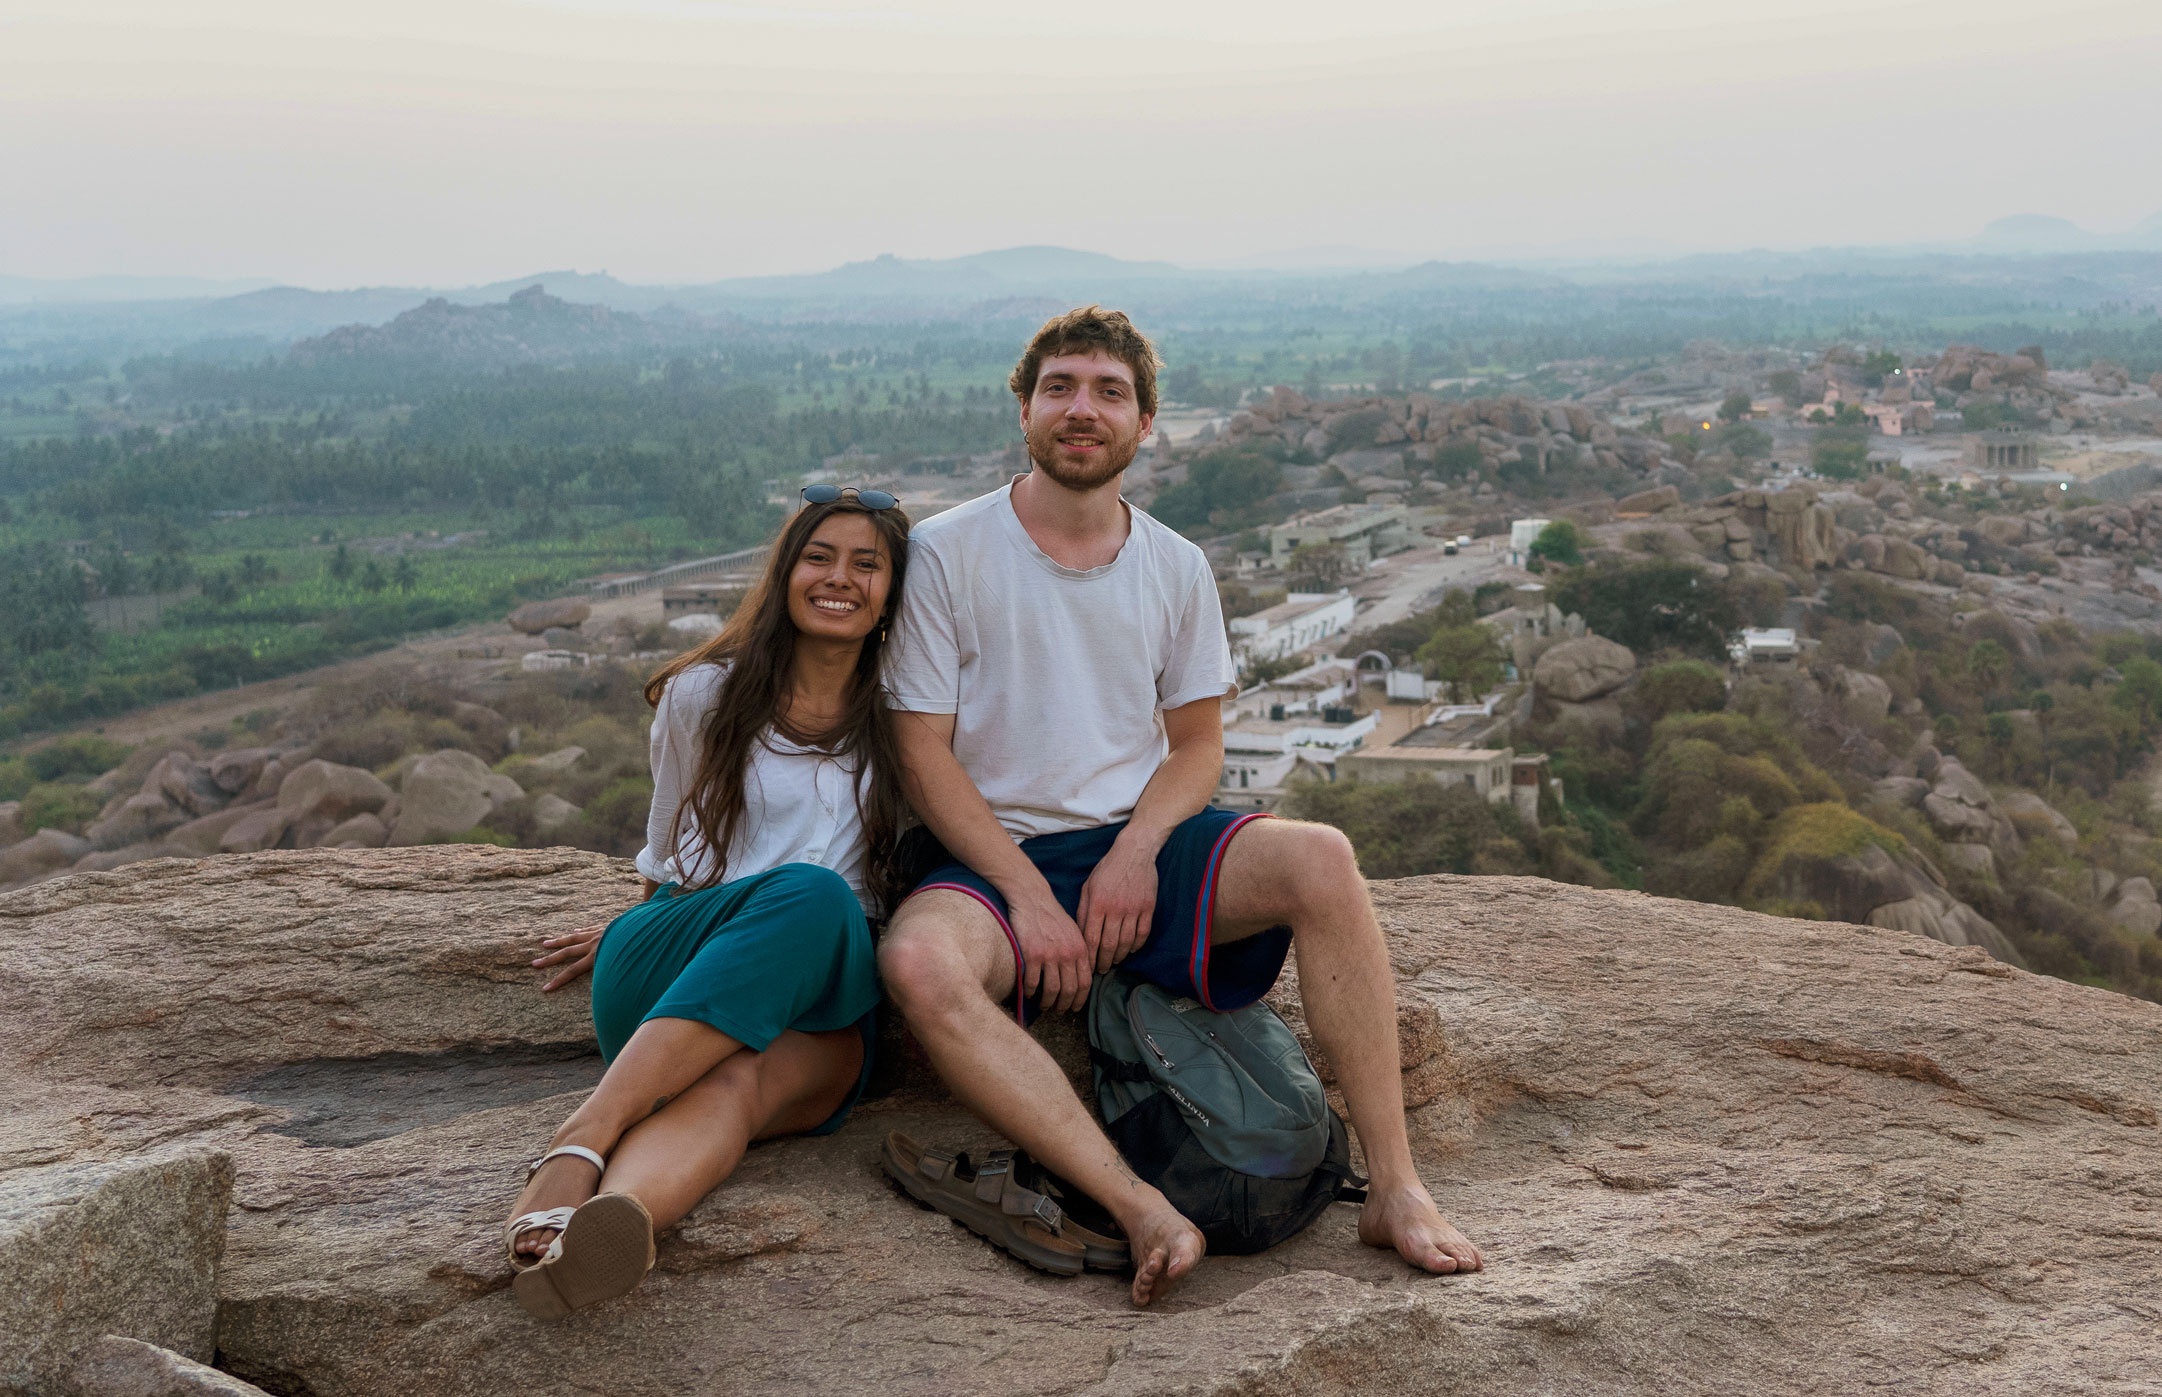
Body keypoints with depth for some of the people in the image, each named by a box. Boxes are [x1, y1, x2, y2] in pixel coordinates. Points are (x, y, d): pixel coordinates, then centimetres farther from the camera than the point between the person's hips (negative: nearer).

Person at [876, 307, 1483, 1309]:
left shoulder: (1175, 568, 8)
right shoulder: (948, 553, -2)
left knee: (1321, 860, -27)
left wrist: (1135, 851, -11)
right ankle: (1145, 1215, -41)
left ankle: (1394, 1189, -24)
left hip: (1139, 842, 3)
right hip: (999, 853, -2)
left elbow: (1199, 741, 11)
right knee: (919, 962, -37)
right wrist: (1029, 895, -16)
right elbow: (923, 754, -5)